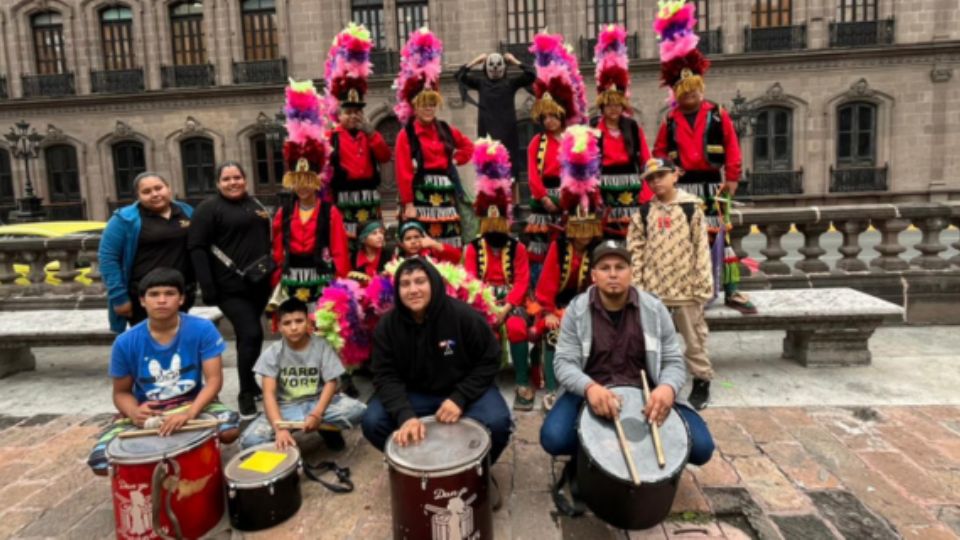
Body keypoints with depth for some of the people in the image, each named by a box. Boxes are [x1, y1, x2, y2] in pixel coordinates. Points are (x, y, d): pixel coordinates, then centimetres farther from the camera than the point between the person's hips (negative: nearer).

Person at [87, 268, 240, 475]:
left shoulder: (202, 329, -13)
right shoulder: (126, 342, -9)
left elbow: (214, 380, -15)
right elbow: (121, 392, 4)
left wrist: (189, 413, -33)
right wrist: (134, 412, -20)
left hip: (192, 404, -1)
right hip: (146, 413, 2)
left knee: (230, 427, -31)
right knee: (100, 461, -21)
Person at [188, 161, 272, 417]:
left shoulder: (254, 203, 15)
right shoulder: (209, 208, -5)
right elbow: (196, 248, -11)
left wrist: (272, 272, 16)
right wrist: (207, 287, -18)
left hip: (259, 283, 6)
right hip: (231, 286, -6)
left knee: (246, 335, 16)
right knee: (252, 334, -12)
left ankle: (251, 384, 29)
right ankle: (246, 394, 3)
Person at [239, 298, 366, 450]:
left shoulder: (322, 347, -7)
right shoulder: (273, 353, -8)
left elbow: (331, 383, -9)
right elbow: (269, 393, -15)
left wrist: (316, 415, -26)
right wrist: (279, 428, -31)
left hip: (318, 402, 1)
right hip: (285, 407, 0)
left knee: (358, 410, -27)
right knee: (249, 440, -26)